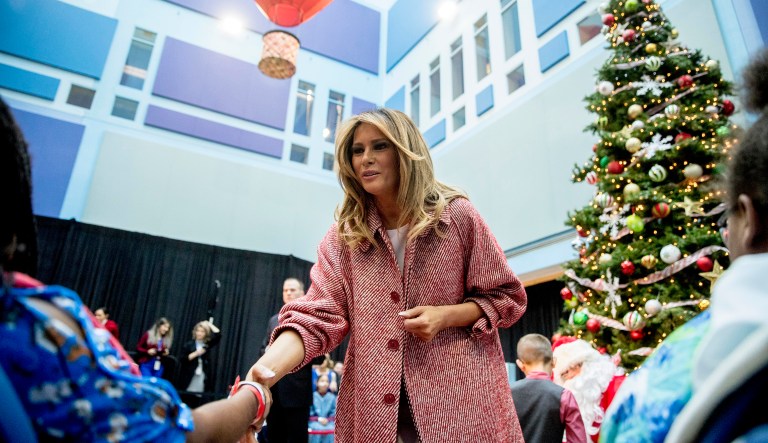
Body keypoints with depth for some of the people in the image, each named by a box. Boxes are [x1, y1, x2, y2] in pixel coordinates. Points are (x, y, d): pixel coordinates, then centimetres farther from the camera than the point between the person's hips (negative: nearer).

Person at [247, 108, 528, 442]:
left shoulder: (457, 215, -3)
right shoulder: (343, 237, 1)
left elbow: (507, 297, 2)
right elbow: (316, 316, -9)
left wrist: (445, 316, -15)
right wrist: (263, 372, -27)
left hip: (460, 397, -1)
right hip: (375, 406, 2)